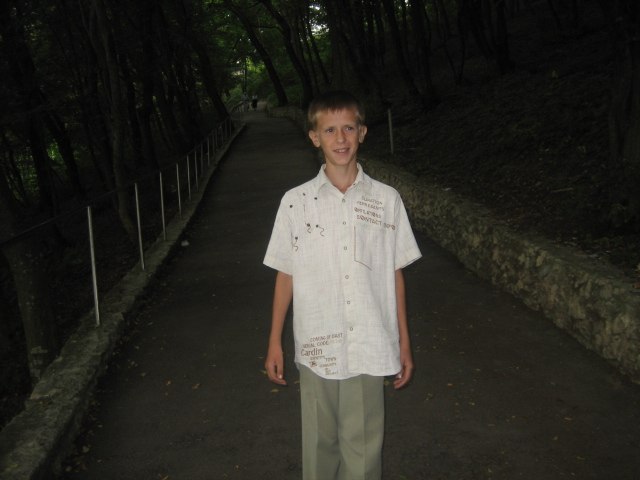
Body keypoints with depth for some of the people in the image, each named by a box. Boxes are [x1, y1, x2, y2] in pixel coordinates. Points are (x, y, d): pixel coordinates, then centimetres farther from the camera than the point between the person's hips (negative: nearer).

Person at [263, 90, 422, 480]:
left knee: (364, 448, 10)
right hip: (317, 349, 0)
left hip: (371, 350, 0)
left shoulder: (387, 199, -2)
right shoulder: (296, 202, -3)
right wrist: (275, 342, 5)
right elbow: (285, 274, 3)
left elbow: (396, 274, 4)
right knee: (319, 444, 15)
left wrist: (404, 343, 6)